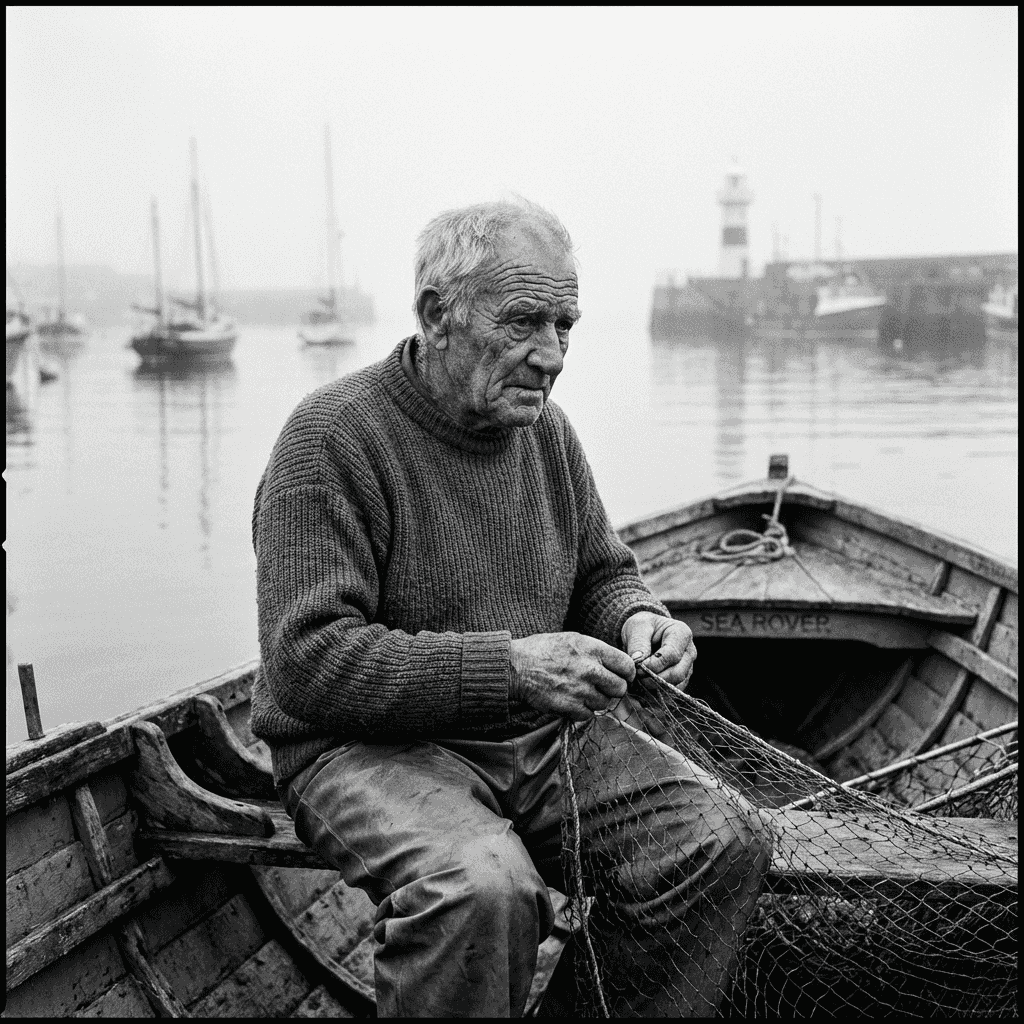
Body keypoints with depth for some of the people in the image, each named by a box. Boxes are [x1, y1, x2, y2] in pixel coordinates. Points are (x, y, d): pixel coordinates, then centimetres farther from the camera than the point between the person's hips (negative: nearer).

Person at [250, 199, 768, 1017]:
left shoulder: (546, 429, 8)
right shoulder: (334, 437, -15)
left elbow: (602, 574, 22)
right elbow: (307, 662, -22)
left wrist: (635, 619, -4)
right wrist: (506, 666, -28)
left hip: (541, 734, 7)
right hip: (371, 742, -6)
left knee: (724, 843, -12)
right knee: (484, 892, -35)